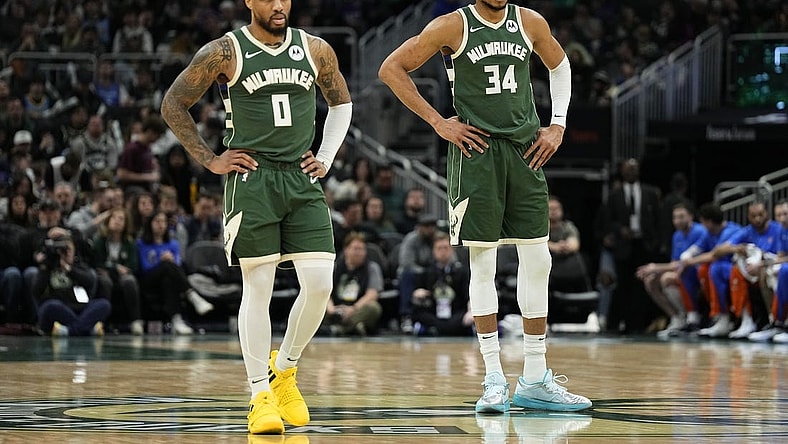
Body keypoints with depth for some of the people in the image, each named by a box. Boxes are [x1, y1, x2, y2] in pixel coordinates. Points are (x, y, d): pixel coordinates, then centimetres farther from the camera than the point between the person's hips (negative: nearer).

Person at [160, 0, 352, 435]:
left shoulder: (316, 50, 6)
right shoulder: (224, 53, -5)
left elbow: (341, 103, 23)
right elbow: (173, 105, 3)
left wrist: (325, 159, 12)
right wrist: (209, 160, -1)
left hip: (302, 181, 4)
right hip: (251, 182, -4)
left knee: (319, 284, -5)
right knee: (258, 287, -5)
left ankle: (283, 371, 17)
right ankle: (261, 396, 2)